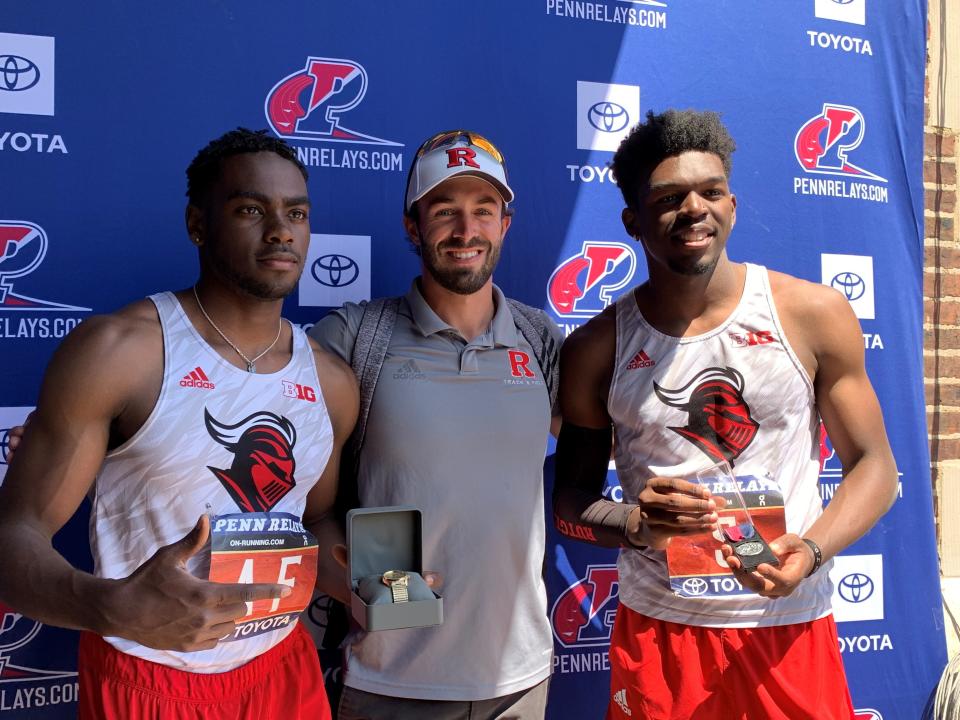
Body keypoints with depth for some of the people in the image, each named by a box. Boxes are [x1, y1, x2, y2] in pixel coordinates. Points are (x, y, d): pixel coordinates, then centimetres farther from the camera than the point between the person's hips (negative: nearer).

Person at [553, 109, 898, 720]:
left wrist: (811, 549, -16)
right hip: (658, 629, 1)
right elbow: (572, 497, 4)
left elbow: (872, 464, 1)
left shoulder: (815, 314, -4)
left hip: (791, 629, 0)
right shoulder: (596, 349, -3)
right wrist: (635, 523, -16)